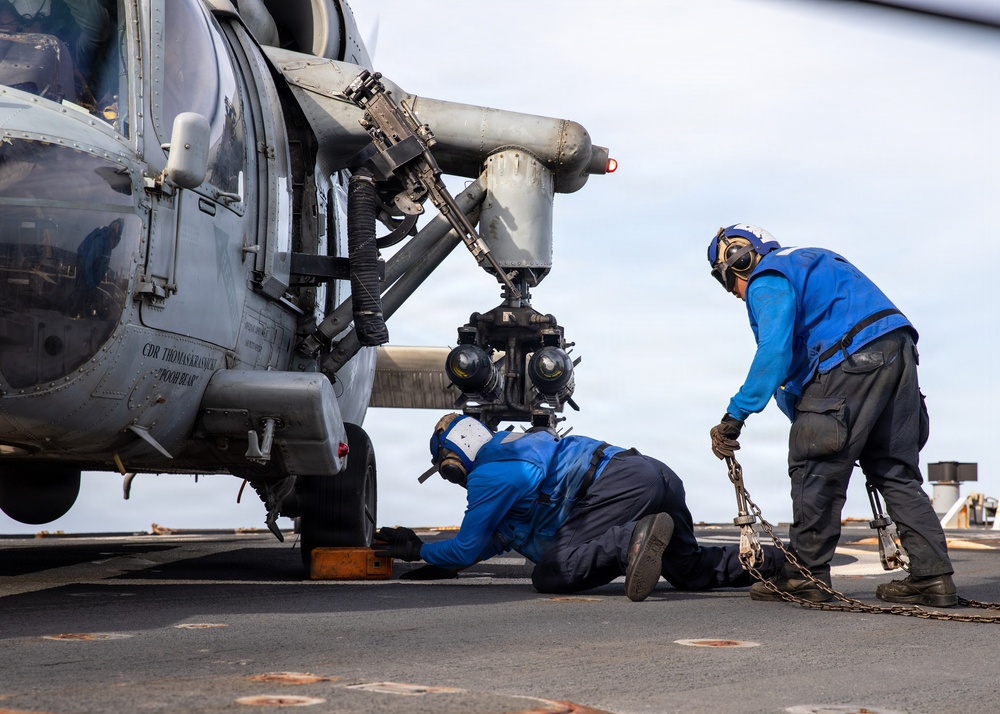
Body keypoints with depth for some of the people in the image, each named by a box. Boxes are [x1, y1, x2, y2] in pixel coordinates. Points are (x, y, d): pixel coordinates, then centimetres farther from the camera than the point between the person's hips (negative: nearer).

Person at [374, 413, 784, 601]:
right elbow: (499, 539, 41)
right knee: (691, 570, 20)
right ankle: (772, 559, -1)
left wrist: (420, 552, 30)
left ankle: (636, 538, -35)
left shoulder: (487, 476, 5)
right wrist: (441, 562, 42)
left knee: (551, 575, -14)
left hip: (618, 487, -9)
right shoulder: (514, 445, 33)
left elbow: (467, 549, 11)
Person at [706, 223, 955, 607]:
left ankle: (805, 575, 4)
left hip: (851, 360, -9)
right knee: (896, 472, 11)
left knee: (815, 470, -1)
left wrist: (734, 417, -16)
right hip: (899, 350, 9)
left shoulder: (767, 280, 1)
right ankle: (933, 576, 5)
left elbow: (774, 352, -16)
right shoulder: (811, 260, 31)